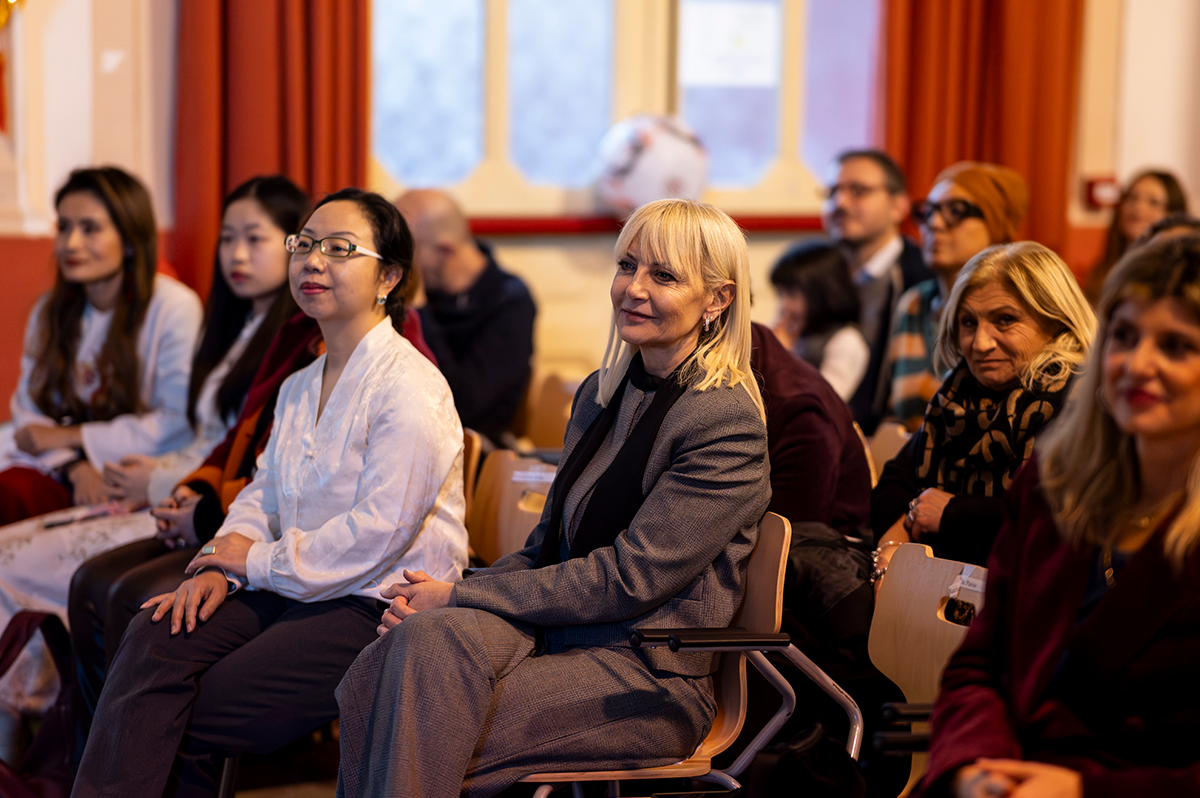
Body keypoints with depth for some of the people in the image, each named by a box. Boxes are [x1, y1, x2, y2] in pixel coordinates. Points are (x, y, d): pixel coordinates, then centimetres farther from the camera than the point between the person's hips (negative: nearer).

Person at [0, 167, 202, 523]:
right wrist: (75, 465, -13)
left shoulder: (174, 308, -7)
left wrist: (69, 436, -8)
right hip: (62, 470, 6)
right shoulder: (48, 312, 14)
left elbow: (176, 424, -13)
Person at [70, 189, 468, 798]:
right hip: (293, 588, 8)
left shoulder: (410, 388, -13)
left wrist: (257, 561, -11)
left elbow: (379, 530, -19)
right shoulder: (299, 388, 17)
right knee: (154, 639, -17)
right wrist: (220, 566, -2)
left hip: (376, 608, -8)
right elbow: (264, 493, 19)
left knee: (195, 717, -16)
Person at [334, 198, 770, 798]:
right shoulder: (601, 392, 15)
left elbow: (629, 579, -17)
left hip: (648, 676, -6)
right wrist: (436, 602, -3)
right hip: (557, 631, 6)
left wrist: (461, 596, -13)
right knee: (425, 636, -26)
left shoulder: (727, 424, -12)